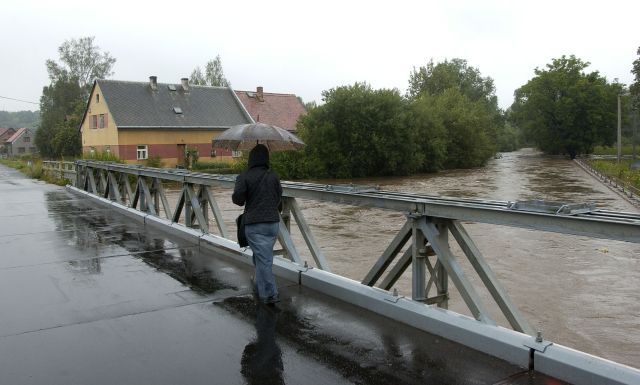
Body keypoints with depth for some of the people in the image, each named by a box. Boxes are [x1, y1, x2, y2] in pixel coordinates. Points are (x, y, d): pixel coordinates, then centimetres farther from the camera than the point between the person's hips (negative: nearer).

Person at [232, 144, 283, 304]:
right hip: (273, 222, 4)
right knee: (264, 257, 18)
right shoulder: (273, 176, 6)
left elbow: (237, 197, -18)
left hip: (254, 224, -4)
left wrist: (242, 202, 4)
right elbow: (279, 198, 10)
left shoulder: (244, 177, -6)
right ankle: (261, 290, 28)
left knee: (263, 258, -2)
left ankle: (270, 294, -4)